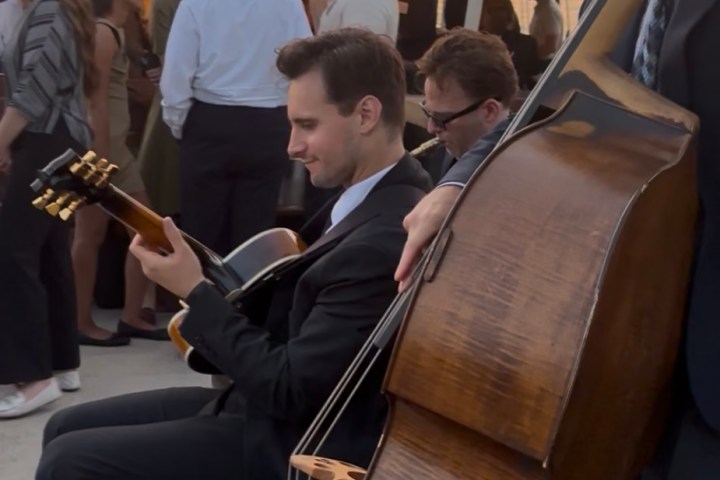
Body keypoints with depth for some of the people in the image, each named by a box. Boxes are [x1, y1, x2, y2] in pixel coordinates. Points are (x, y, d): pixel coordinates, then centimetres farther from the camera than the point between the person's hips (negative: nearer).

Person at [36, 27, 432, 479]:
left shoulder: (384, 241, -28)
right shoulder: (377, 196, 4)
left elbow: (288, 390, -24)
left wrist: (197, 292, -15)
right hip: (274, 405, 10)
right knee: (67, 428, 12)